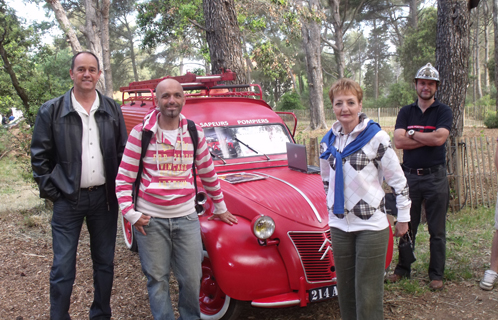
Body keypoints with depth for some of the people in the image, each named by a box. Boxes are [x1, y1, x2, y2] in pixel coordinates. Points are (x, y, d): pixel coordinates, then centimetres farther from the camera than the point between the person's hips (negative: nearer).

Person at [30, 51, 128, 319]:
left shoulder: (112, 109, 5)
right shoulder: (51, 111, -2)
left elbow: (123, 152, 9)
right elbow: (39, 156, 1)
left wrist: (118, 188, 3)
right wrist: (51, 191, -5)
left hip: (104, 198, 3)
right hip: (68, 200, -2)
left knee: (105, 263, 13)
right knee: (63, 268, 0)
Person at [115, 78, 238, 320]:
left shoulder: (194, 133, 5)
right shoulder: (141, 133, -4)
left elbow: (208, 173, 15)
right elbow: (123, 178, -2)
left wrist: (220, 207, 21)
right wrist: (130, 214, -9)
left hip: (186, 218, 2)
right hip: (149, 219, -2)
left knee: (192, 278, 6)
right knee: (157, 279, 7)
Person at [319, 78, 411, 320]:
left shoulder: (376, 137, -10)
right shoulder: (328, 141, 6)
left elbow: (398, 179, -6)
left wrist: (403, 218, -3)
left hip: (371, 225, -5)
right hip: (339, 225, 5)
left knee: (368, 294, 1)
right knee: (345, 290, 14)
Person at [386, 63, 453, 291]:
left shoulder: (443, 112, 2)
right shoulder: (405, 112, 9)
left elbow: (439, 138, -16)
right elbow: (398, 141, -6)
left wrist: (412, 134, -6)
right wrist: (428, 139, -11)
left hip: (435, 177, -2)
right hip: (409, 176, 2)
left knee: (437, 230, 4)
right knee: (407, 227, 10)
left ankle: (436, 274, 16)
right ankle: (403, 269, 23)